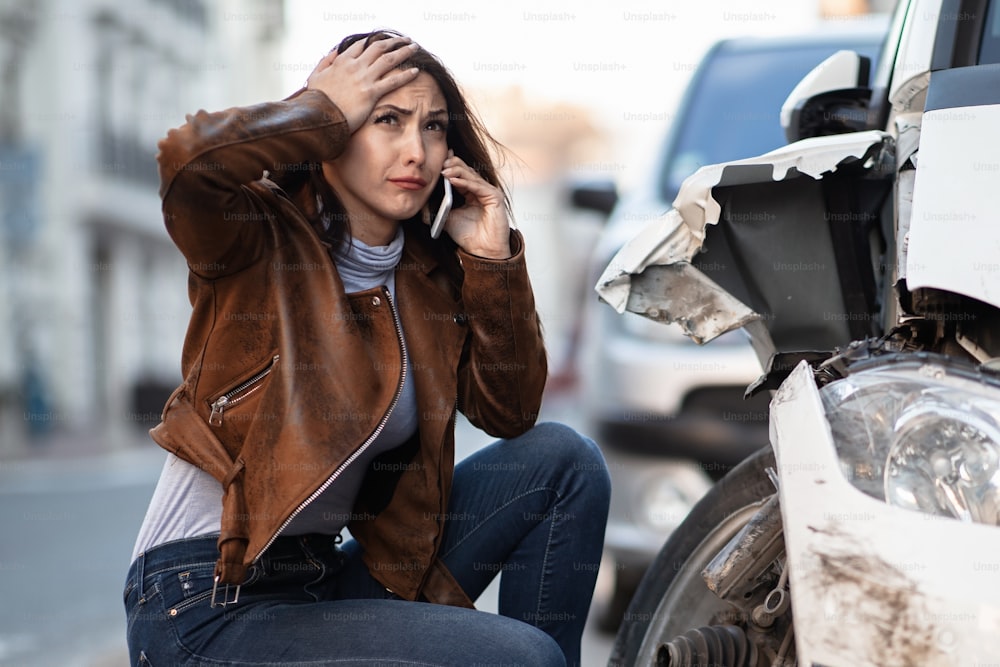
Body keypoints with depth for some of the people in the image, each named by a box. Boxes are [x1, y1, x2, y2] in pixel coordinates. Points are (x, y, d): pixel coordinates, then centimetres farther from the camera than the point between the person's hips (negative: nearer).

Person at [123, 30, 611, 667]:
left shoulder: (430, 272, 8)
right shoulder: (261, 238, -9)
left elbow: (509, 412, 5)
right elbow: (190, 160, -31)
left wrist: (494, 259, -4)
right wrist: (326, 111, -15)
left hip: (331, 575, 7)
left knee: (561, 459, -1)